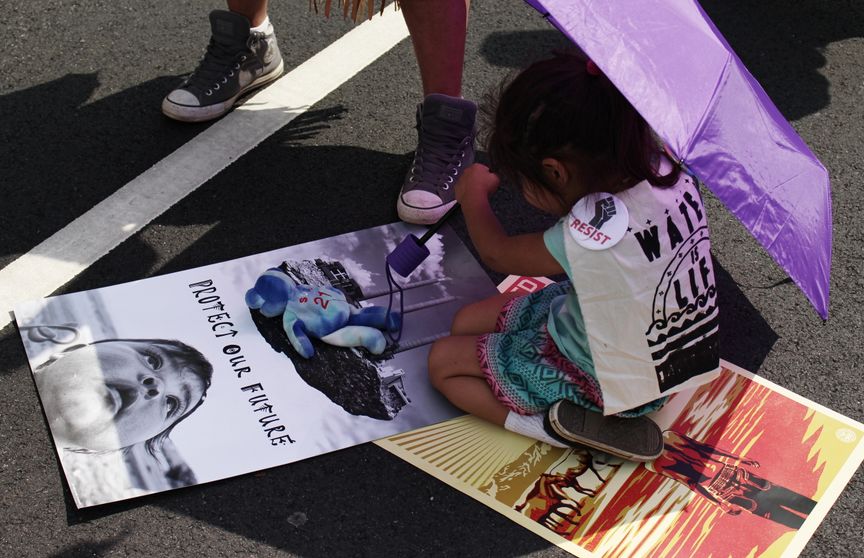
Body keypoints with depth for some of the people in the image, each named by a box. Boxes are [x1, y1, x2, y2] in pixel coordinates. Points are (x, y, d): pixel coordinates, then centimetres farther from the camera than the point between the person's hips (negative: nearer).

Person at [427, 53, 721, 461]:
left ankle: (556, 426, -7)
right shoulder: (662, 169, -17)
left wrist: (473, 193, 2)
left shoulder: (599, 233, -36)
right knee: (465, 323, 16)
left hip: (607, 381, -8)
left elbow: (496, 253, -15)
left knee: (443, 361, 4)